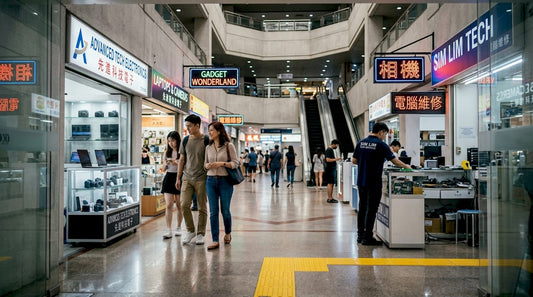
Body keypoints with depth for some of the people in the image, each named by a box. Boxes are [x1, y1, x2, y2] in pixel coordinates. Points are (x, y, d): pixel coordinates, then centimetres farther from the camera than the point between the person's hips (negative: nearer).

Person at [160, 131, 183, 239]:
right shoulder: (167, 152, 10)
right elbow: (163, 169, 16)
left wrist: (176, 163, -19)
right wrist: (166, 164, -5)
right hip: (169, 178, 3)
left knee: (179, 205, 7)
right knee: (168, 205, -4)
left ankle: (179, 228, 23)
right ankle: (169, 231, -3)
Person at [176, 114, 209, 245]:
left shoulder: (206, 140, -4)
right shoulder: (185, 140, 8)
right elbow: (182, 160, 13)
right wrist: (178, 178, 11)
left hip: (201, 179, -4)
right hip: (187, 178, 4)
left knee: (202, 208, 4)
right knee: (184, 205, -1)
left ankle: (200, 234, 18)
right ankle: (190, 231, 18)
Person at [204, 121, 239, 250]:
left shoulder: (228, 146, -4)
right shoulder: (208, 147, 8)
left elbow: (236, 163, -6)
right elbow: (205, 163, 16)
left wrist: (222, 163, -18)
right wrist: (208, 166, -7)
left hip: (225, 181, -3)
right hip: (211, 181, 4)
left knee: (225, 210, 6)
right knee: (213, 212, 2)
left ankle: (228, 233, 32)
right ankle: (215, 241, 8)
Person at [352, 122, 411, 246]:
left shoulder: (361, 143, 6)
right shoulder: (380, 145, -10)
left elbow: (354, 160, 9)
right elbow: (395, 161, -7)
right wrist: (406, 166, 10)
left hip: (361, 181, 6)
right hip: (374, 182, -6)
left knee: (362, 208, 14)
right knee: (372, 209, 1)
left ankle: (360, 235, 21)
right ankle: (367, 238, 5)